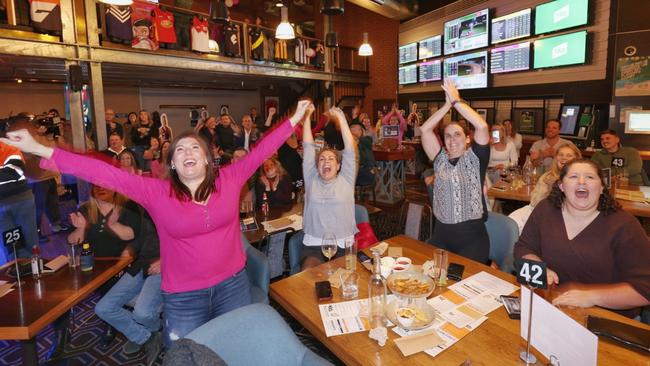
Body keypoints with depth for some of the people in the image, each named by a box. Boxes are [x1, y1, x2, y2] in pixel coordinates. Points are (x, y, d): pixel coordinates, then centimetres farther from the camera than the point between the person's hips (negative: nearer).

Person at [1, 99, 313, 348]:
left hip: (233, 284, 2)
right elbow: (106, 174, -15)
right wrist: (41, 150, -20)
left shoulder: (229, 180, -6)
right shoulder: (156, 193, -9)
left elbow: (261, 150, -6)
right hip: (183, 296, -1)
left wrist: (293, 120, -4)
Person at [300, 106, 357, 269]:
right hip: (314, 245, 1)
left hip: (343, 245, 0)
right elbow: (308, 147, 8)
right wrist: (307, 116, 5)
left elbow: (349, 148, 0)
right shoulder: (311, 180, 11)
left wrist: (341, 117, -2)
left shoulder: (346, 180, 8)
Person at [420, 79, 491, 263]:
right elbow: (425, 129, -2)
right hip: (441, 234, 3)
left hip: (472, 236, -3)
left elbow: (482, 126, -17)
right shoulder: (440, 159, 6)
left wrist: (456, 101, -10)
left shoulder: (475, 158, -1)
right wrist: (447, 104, -4)